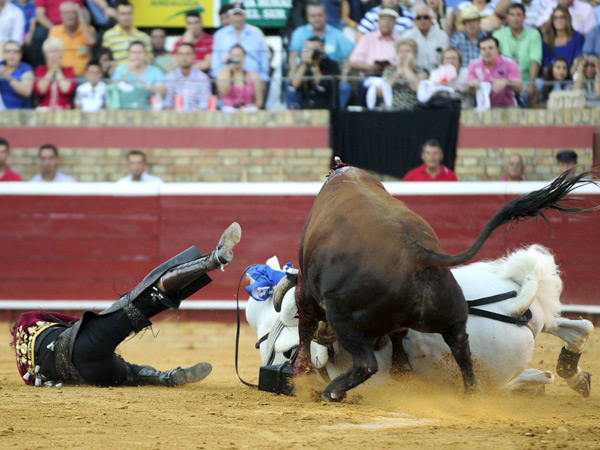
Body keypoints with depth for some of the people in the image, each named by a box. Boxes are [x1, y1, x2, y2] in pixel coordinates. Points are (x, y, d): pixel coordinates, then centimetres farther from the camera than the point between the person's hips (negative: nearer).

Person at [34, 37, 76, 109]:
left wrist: (58, 71, 1)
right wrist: (51, 71, 0)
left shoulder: (68, 70, 10)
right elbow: (40, 91, -5)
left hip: (64, 111, 0)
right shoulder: (40, 69, 12)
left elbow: (67, 90, -9)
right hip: (44, 111, 0)